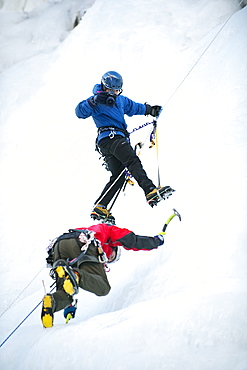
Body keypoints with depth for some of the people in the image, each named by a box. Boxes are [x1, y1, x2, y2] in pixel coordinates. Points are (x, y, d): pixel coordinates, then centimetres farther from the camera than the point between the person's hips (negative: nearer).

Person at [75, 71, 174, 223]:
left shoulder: (121, 100, 26)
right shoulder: (98, 101, 0)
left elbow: (133, 107, 43)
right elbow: (80, 112, -13)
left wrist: (149, 109, 41)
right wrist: (94, 101, -27)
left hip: (118, 138, 10)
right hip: (109, 136, -10)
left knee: (118, 176, 3)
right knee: (133, 161, -26)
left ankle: (100, 208, 1)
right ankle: (151, 191, -41)